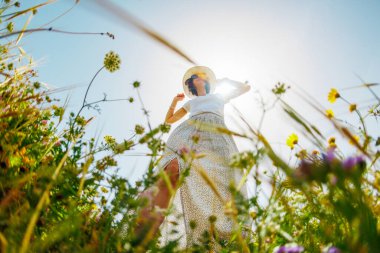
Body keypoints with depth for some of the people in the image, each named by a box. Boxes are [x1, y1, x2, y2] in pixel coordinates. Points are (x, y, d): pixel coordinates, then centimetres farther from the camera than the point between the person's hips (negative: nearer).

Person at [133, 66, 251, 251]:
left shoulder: (219, 96, 39)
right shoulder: (191, 103, 42)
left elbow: (246, 87, 42)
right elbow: (168, 120, 45)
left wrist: (226, 80, 46)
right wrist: (174, 102, 36)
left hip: (215, 133, 0)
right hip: (190, 131, 0)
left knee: (218, 184, -23)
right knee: (173, 170, -31)